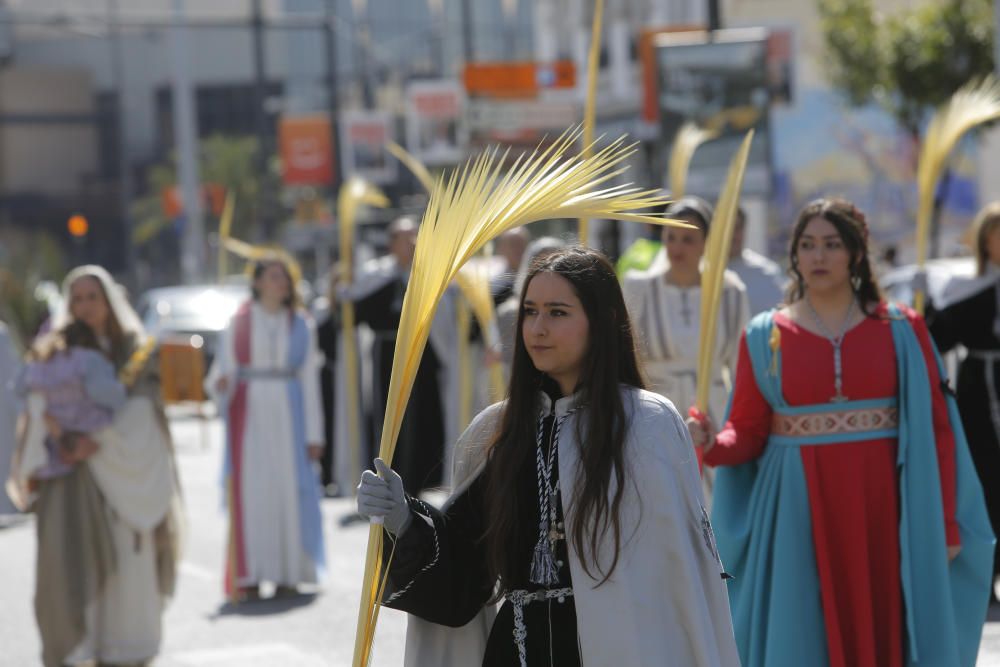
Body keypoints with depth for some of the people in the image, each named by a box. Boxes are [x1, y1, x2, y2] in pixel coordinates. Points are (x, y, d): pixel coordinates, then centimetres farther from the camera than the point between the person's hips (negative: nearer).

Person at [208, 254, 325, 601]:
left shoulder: (301, 325, 8)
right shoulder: (239, 324, 4)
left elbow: (310, 379, 6)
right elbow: (224, 366, 3)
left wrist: (314, 433, 1)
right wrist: (221, 382, -22)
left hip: (288, 416, 1)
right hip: (249, 415, -1)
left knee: (288, 488, -3)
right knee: (248, 490, -6)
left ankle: (288, 574, 4)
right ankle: (248, 576, -3)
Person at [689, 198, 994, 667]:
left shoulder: (900, 329, 4)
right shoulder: (765, 337, 4)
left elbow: (935, 428, 1)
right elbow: (747, 431, 2)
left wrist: (946, 522, -5)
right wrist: (712, 445, -20)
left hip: (882, 511, 0)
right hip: (800, 516, 0)